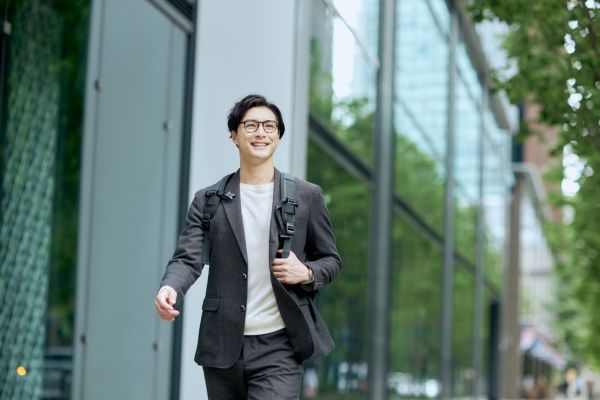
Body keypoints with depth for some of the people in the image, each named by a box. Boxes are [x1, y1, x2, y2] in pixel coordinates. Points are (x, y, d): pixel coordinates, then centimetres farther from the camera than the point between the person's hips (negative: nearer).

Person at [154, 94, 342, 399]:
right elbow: (187, 259, -3)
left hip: (277, 348, -2)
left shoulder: (306, 196, 6)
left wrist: (306, 273, -10)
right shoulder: (208, 200, 7)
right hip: (223, 348, 2)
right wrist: (170, 288, -25)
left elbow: (330, 260, 13)